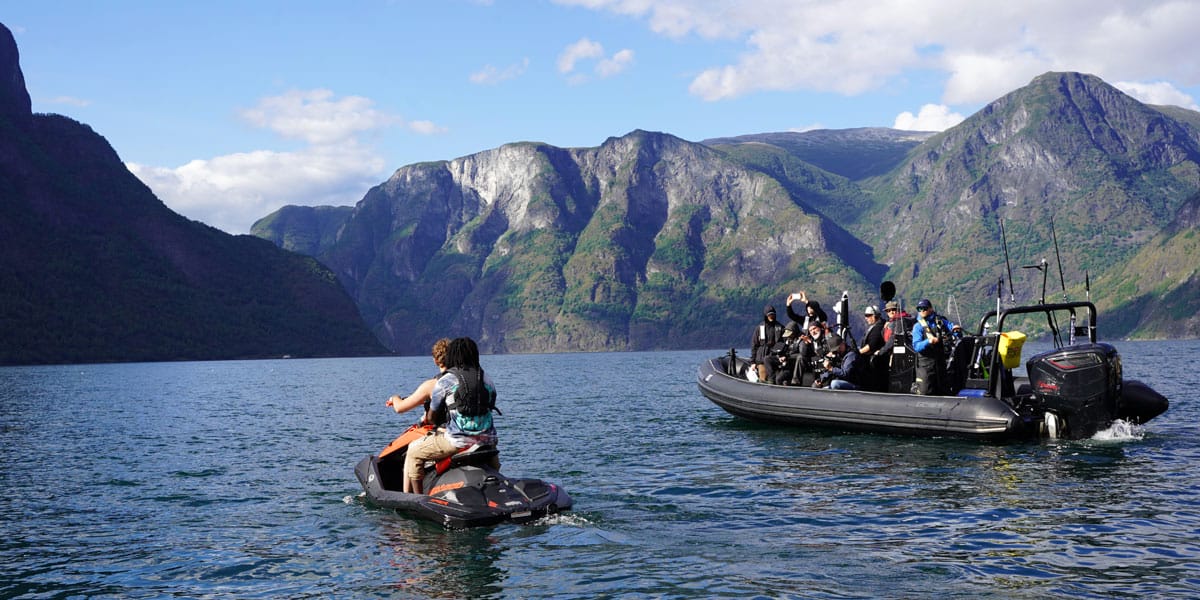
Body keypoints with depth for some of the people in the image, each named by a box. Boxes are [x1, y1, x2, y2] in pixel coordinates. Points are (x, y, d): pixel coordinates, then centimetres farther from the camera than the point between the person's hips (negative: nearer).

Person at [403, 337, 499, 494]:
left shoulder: (445, 381, -3)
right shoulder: (487, 379, 9)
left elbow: (433, 415, 5)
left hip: (457, 441, -5)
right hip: (486, 441, 5)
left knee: (414, 451, 13)